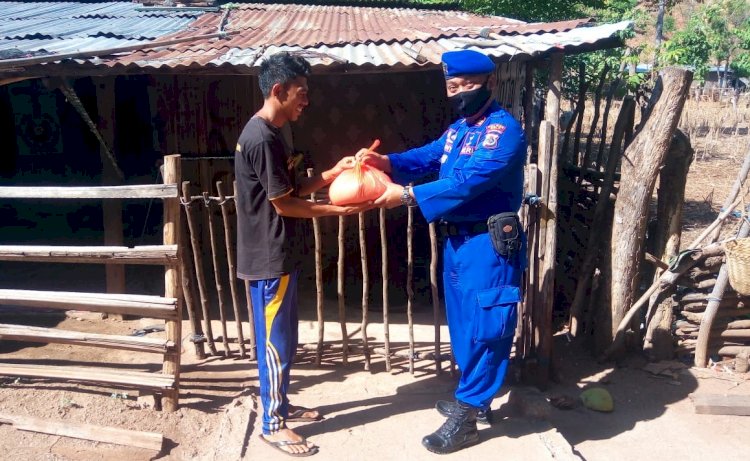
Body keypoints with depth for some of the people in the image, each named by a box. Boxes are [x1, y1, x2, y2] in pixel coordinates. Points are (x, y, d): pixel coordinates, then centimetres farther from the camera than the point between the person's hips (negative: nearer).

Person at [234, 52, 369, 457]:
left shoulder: (268, 134, 11)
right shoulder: (261, 139, -21)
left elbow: (290, 191, 13)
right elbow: (283, 203, -19)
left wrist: (331, 173, 5)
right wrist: (336, 210, -12)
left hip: (279, 255, 10)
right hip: (269, 259, -10)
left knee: (282, 337, 19)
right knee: (276, 341, 1)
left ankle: (279, 404, 34)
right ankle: (273, 423, 15)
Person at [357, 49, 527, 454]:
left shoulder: (503, 129, -16)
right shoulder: (458, 129, 15)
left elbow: (467, 182, -26)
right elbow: (428, 156, 10)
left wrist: (407, 195, -27)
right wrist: (387, 162, -10)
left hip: (488, 246, -9)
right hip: (457, 241, 10)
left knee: (483, 328, -1)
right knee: (463, 324, 18)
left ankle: (465, 419, 9)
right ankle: (474, 400, 35)